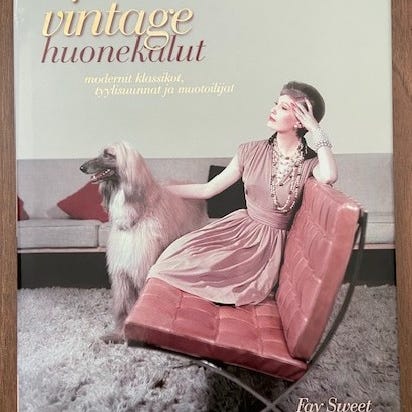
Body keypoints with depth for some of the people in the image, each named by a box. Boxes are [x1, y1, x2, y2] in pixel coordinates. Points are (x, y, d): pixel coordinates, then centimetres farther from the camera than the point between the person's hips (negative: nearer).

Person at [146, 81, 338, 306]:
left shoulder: (310, 162, -8)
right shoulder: (251, 151, -1)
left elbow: (329, 177, -35)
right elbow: (208, 189, 3)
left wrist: (316, 130, -22)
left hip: (271, 241, -3)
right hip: (241, 226, 3)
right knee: (181, 252, -17)